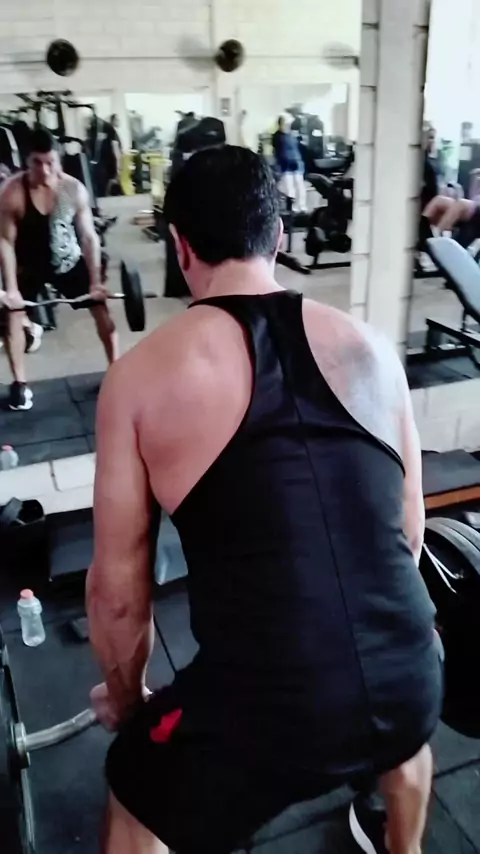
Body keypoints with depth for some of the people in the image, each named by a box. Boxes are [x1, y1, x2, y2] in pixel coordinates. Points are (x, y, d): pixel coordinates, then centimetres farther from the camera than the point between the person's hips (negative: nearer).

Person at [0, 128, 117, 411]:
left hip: (69, 260, 1)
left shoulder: (75, 188, -19)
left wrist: (96, 281, -17)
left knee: (101, 307, -1)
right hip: (28, 265, -1)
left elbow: (89, 236, -15)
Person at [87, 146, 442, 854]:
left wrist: (124, 698, 22)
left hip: (265, 717, -3)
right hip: (413, 683, 4)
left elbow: (117, 588, 1)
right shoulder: (369, 347, 5)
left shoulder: (143, 374, -4)